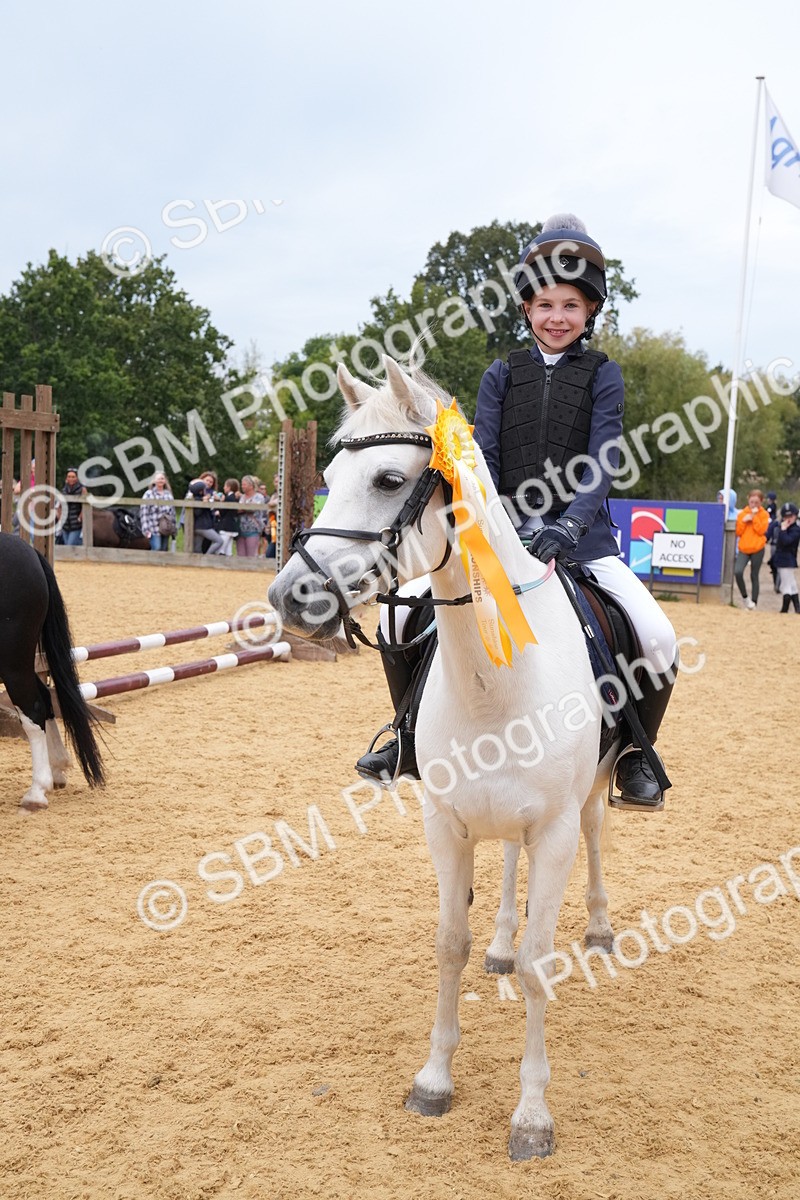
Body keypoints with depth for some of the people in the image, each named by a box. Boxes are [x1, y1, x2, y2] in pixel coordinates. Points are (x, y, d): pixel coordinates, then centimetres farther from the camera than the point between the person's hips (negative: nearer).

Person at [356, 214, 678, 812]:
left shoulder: (603, 375, 4)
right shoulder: (503, 375, 8)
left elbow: (603, 463, -8)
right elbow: (483, 459, 1)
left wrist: (566, 528, -25)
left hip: (581, 535, -1)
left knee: (659, 639, -22)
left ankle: (635, 755, 5)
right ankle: (413, 739, 12)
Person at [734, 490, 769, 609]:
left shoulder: (764, 514, 3)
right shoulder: (742, 513, 8)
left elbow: (761, 531, -9)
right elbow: (738, 532, 6)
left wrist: (755, 517, -13)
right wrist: (743, 521, -9)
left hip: (757, 549, -1)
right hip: (744, 549, 1)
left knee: (754, 576, 4)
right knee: (738, 572, -20)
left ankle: (753, 602, 13)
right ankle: (745, 597, -1)